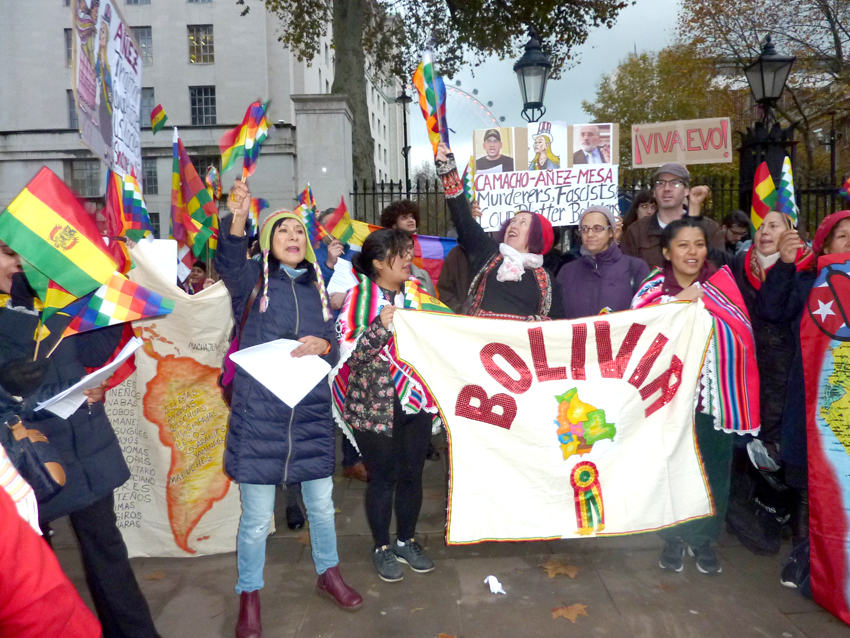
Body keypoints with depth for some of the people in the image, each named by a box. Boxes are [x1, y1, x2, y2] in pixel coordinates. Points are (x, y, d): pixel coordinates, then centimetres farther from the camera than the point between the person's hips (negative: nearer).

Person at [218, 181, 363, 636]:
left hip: (311, 412, 4)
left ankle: (328, 574, 40)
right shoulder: (254, 278, 1)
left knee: (321, 504, 15)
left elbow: (335, 349, 11)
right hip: (258, 414, -3)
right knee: (256, 517, 5)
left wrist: (323, 345, -12)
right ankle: (249, 597, 28)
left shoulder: (316, 289, 12)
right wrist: (237, 219, -39)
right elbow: (230, 266, -22)